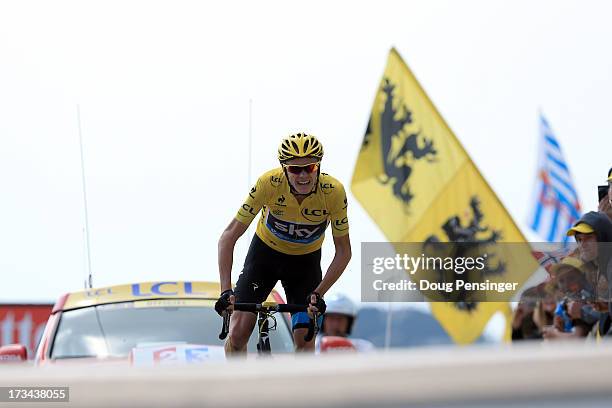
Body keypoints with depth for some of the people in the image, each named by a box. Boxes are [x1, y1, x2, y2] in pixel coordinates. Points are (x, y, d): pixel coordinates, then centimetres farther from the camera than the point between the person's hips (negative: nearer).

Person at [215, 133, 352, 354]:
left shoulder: (333, 191, -28)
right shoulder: (269, 183, -31)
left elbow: (343, 251, -17)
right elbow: (229, 236, -27)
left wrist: (319, 293, -29)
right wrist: (226, 290, -36)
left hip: (305, 261, 1)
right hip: (265, 251, 0)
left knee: (305, 340, -10)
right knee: (238, 333, -12)